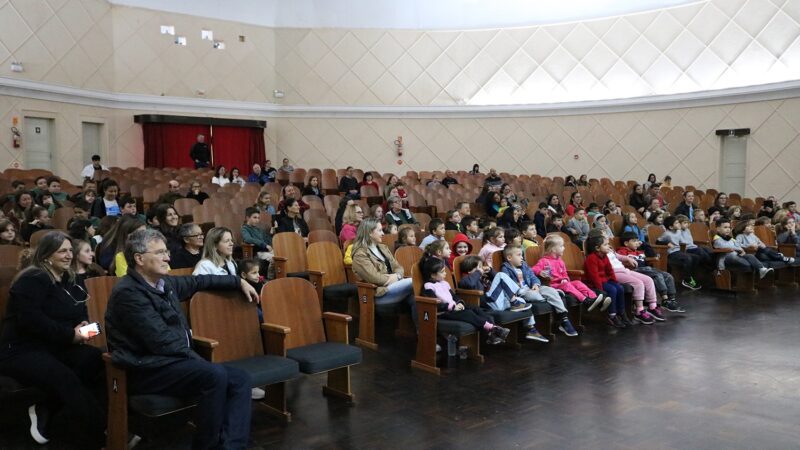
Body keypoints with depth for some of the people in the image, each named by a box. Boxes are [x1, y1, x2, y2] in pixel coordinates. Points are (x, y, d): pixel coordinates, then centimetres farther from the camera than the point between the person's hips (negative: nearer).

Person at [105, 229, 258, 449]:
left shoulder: (164, 282, 11)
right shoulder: (128, 293, -15)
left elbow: (200, 282, 29)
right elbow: (161, 341, -20)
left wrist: (239, 282, 31)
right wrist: (195, 357, -11)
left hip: (173, 359, 9)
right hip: (147, 370, -9)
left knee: (240, 378, -5)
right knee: (215, 374, -30)